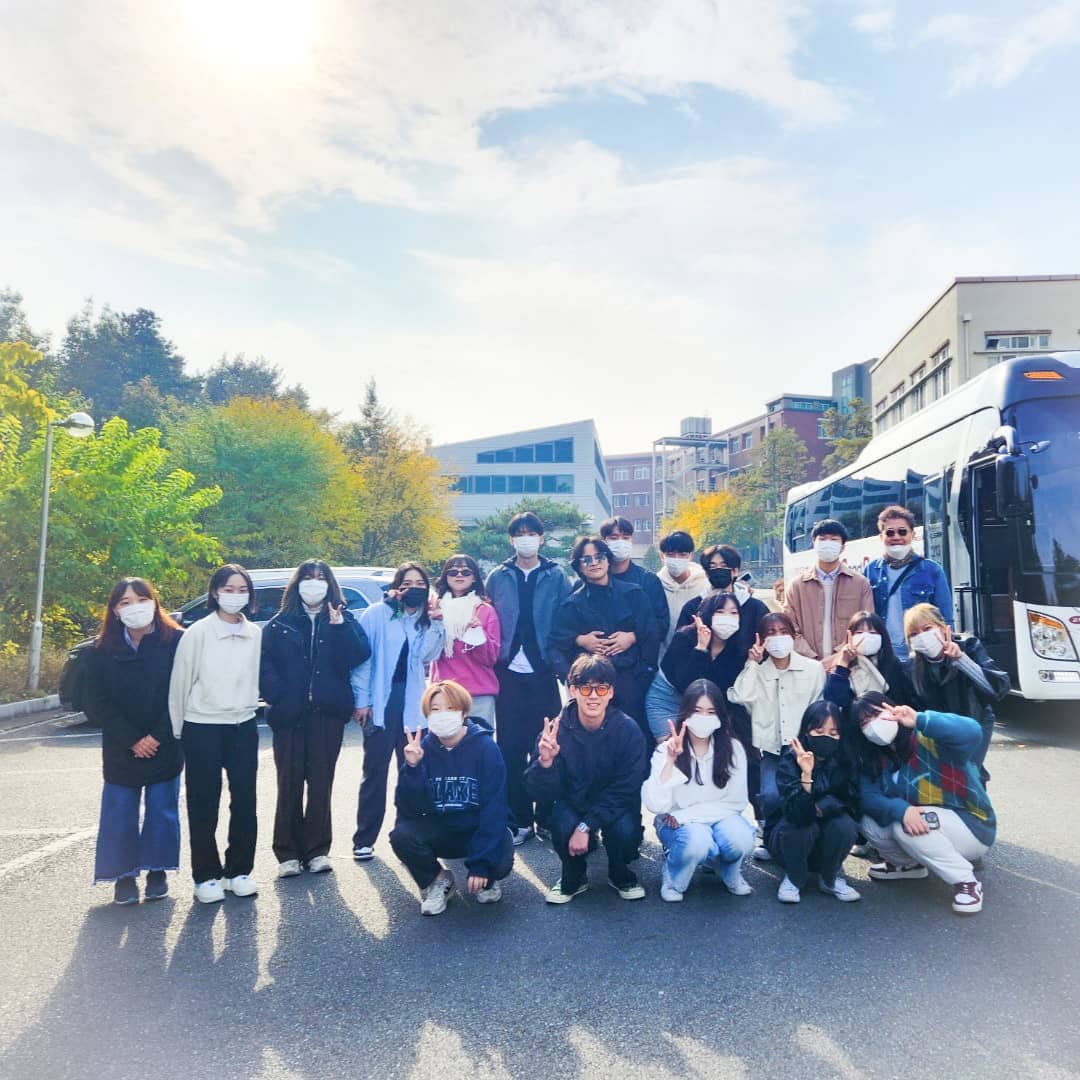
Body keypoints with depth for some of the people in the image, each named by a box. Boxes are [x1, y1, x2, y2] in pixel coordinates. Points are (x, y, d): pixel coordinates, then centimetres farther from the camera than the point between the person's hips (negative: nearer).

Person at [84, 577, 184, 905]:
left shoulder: (175, 641, -9)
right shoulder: (103, 650, -1)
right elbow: (97, 703, -2)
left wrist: (158, 737, -14)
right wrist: (132, 740, -11)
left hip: (165, 746, -2)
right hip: (121, 750, 2)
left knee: (162, 811, 7)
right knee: (120, 814, 6)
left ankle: (157, 872, 22)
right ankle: (124, 876, 20)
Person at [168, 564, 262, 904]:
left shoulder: (256, 634, 1)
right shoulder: (197, 633, -8)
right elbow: (180, 683, -3)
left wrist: (252, 706, 8)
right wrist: (178, 730, 2)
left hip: (243, 727, 3)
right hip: (202, 728, -3)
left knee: (245, 802, 8)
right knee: (204, 806, 6)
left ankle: (239, 870, 23)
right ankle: (206, 876, 19)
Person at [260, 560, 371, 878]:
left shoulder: (343, 620, 8)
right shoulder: (279, 624, 7)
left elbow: (360, 655, -6)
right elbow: (265, 663, 0)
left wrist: (340, 626, -16)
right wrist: (277, 696, -13)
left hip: (328, 712, 0)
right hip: (289, 715, 0)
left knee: (321, 782, 6)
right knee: (289, 783, 4)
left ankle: (317, 849, 15)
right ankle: (287, 853, 13)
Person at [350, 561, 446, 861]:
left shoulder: (426, 619, 9)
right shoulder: (377, 614, -3)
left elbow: (427, 656, -5)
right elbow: (362, 657, -6)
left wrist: (435, 622, -12)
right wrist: (361, 700, -9)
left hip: (412, 705, 3)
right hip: (381, 703, -3)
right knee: (374, 772, 3)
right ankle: (364, 840, 12)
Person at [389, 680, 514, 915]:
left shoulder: (485, 747, -17)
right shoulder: (423, 748, -9)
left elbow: (495, 808, -19)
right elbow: (408, 810, -13)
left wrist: (481, 864, -24)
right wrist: (412, 768, -28)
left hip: (481, 829, -2)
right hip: (439, 830, 2)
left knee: (500, 863, -31)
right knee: (401, 835, -26)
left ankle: (487, 879, 8)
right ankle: (437, 880, 4)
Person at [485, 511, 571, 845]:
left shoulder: (556, 577, 4)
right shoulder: (497, 578, 7)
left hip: (543, 671, -1)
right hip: (508, 673, 1)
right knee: (511, 748, 4)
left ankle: (548, 816, 18)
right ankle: (519, 820, 14)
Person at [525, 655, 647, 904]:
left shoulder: (628, 730, -19)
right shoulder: (557, 729, -17)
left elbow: (625, 789, -17)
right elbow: (541, 792, -18)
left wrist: (586, 826, -26)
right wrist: (545, 762, -40)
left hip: (615, 806, 0)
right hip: (572, 804, 1)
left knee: (625, 829, -30)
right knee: (564, 825, -30)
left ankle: (620, 874, 6)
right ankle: (573, 877, 3)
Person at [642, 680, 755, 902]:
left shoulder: (732, 748, -7)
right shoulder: (666, 750, -11)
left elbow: (737, 801, -4)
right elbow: (655, 805, -20)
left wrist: (687, 814, -14)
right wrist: (670, 760, -30)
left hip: (720, 817, 2)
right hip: (679, 822, -2)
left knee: (741, 841, -30)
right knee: (697, 842, -35)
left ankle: (729, 872, 7)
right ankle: (672, 879, -1)